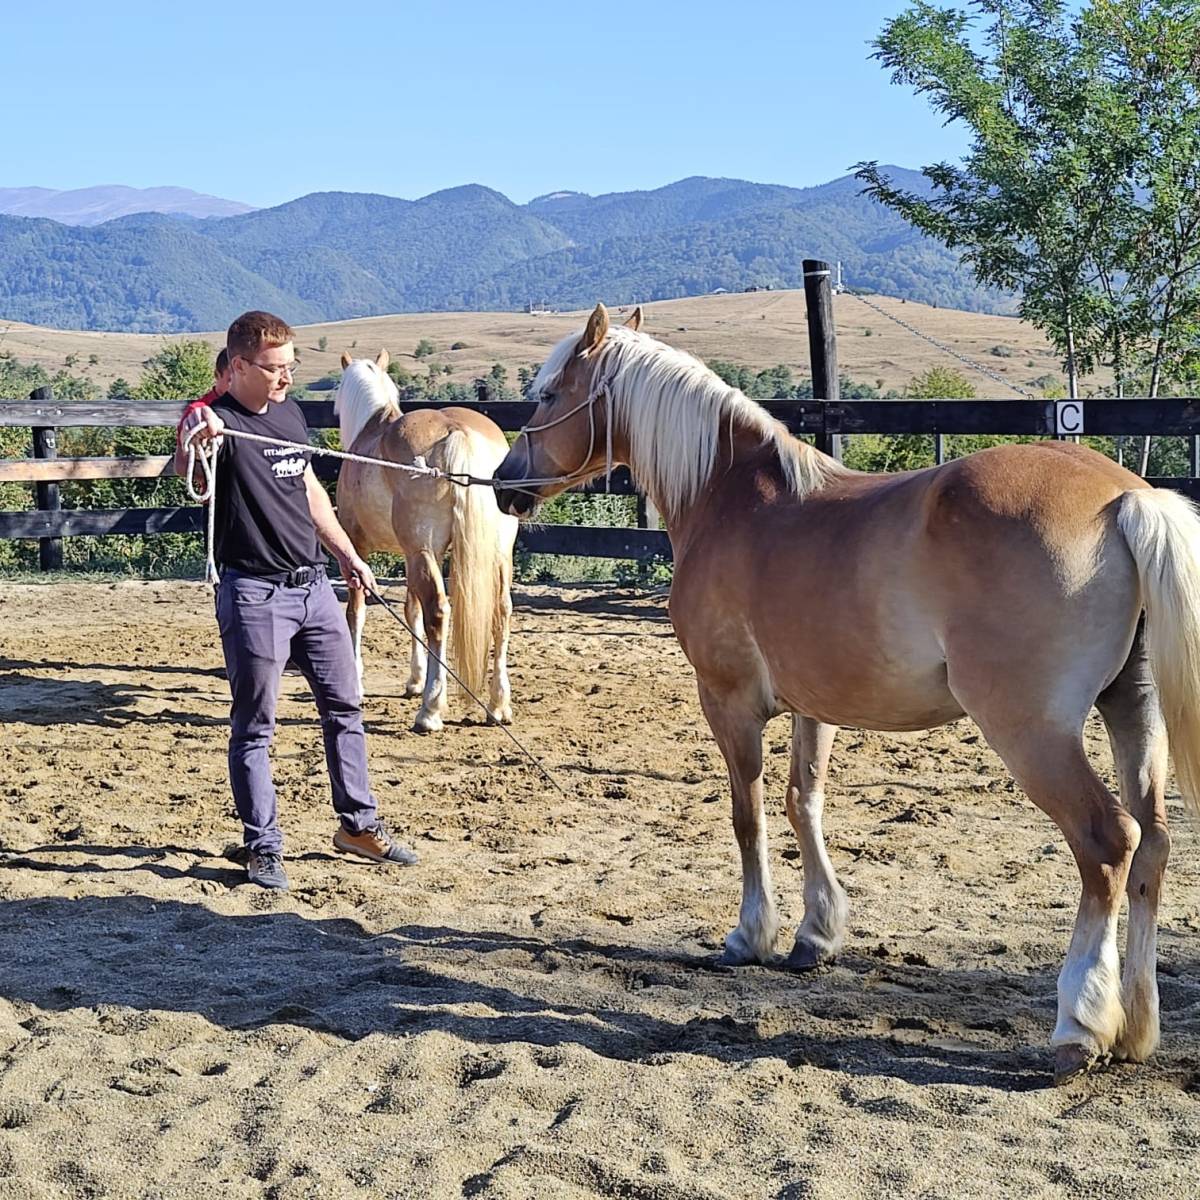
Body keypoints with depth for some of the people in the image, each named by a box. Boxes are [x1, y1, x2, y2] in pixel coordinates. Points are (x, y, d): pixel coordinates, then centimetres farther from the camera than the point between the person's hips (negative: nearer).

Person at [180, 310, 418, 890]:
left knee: (344, 706, 13)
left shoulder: (290, 413, 10)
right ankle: (263, 848, 10)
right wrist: (200, 440, -59)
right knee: (254, 726, 1)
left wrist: (348, 555, 22)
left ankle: (359, 825, 26)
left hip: (313, 583, 8)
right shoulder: (218, 420, -14)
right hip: (254, 592, -7)